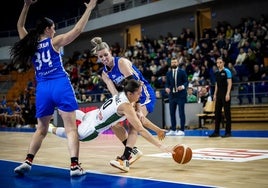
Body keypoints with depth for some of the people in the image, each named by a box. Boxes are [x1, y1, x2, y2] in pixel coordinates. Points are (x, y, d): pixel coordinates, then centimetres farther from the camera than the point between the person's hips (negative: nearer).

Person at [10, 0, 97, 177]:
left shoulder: (30, 43, 11)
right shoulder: (55, 41, 0)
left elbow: (20, 26, 28)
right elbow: (78, 29, -4)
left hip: (43, 89, 4)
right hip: (61, 85, -4)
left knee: (41, 129, 17)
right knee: (71, 127, -5)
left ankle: (28, 161, 6)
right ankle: (75, 165, -15)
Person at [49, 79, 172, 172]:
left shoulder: (122, 95, -8)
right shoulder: (126, 106, -33)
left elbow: (141, 119, 0)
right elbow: (141, 130, -37)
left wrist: (158, 130, 0)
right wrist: (161, 146, -38)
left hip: (90, 116, 7)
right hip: (89, 132, -7)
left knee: (82, 116, 41)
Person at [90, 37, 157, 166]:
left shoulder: (122, 62, -19)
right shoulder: (105, 74, 1)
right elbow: (114, 93, -14)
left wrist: (138, 109, -32)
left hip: (145, 95, -8)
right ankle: (133, 151, 8)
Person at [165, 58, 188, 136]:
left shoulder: (182, 72, 1)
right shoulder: (168, 73, 11)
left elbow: (186, 82, -2)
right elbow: (167, 83, 11)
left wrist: (183, 86, -21)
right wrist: (167, 88, -10)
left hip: (180, 95, -4)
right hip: (172, 95, 4)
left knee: (181, 113, -2)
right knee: (172, 113, 7)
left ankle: (182, 130, 3)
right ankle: (173, 130, 16)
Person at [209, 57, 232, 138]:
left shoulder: (226, 71, -6)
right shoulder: (216, 73, 14)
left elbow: (229, 83, -11)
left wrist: (228, 94, -19)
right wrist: (215, 94, 15)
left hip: (225, 95, -7)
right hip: (218, 95, 7)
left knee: (227, 113, -2)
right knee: (217, 113, 6)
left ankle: (228, 132, 3)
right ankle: (216, 132, 11)